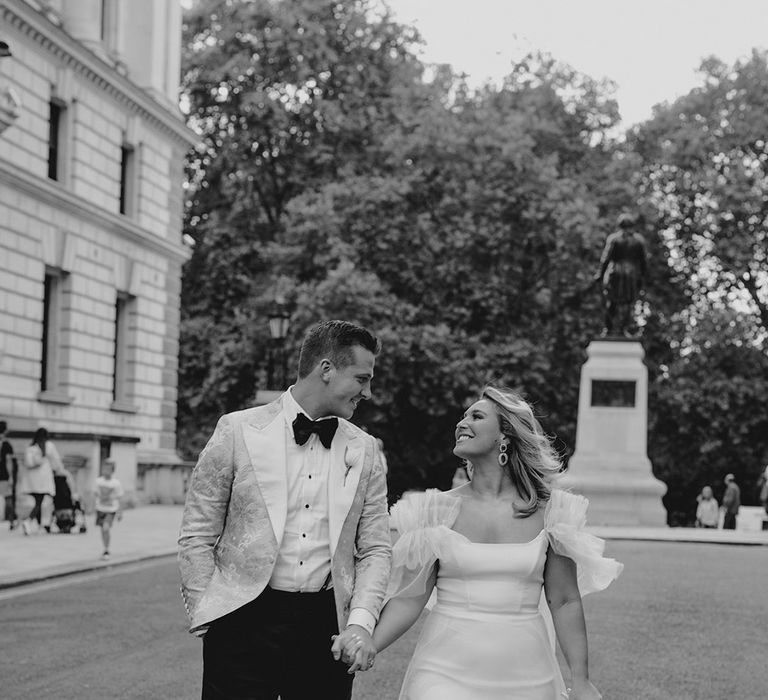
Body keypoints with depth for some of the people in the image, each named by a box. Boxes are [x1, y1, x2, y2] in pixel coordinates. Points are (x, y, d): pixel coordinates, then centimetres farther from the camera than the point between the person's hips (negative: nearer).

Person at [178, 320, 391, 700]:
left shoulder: (364, 450, 7)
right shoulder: (237, 431, -2)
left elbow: (375, 549, 8)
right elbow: (197, 537, 1)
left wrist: (361, 623, -6)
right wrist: (206, 621, -5)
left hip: (326, 628, 3)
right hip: (243, 623, -2)